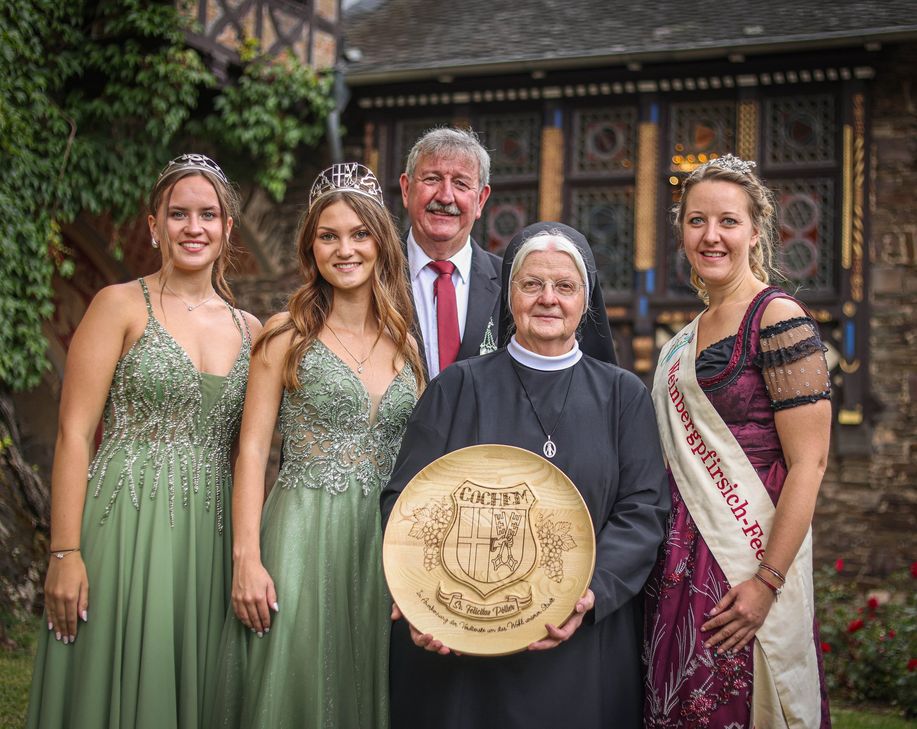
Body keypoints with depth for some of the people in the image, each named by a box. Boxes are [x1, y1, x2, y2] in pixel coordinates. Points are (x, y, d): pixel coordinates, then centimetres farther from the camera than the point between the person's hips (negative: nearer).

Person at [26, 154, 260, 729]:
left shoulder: (249, 330, 11)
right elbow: (74, 432, -7)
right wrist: (65, 553, -13)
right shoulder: (121, 306, -2)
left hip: (210, 540, 4)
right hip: (124, 526, -4)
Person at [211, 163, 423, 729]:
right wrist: (246, 559, -12)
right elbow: (253, 450, -3)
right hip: (302, 535, -4)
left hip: (384, 546, 4)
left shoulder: (405, 345, 11)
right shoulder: (288, 334, 1)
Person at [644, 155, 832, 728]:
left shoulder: (778, 318, -11)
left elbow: (809, 464, -16)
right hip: (683, 552, 8)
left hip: (746, 557, -8)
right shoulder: (689, 336, 14)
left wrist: (767, 582, -20)